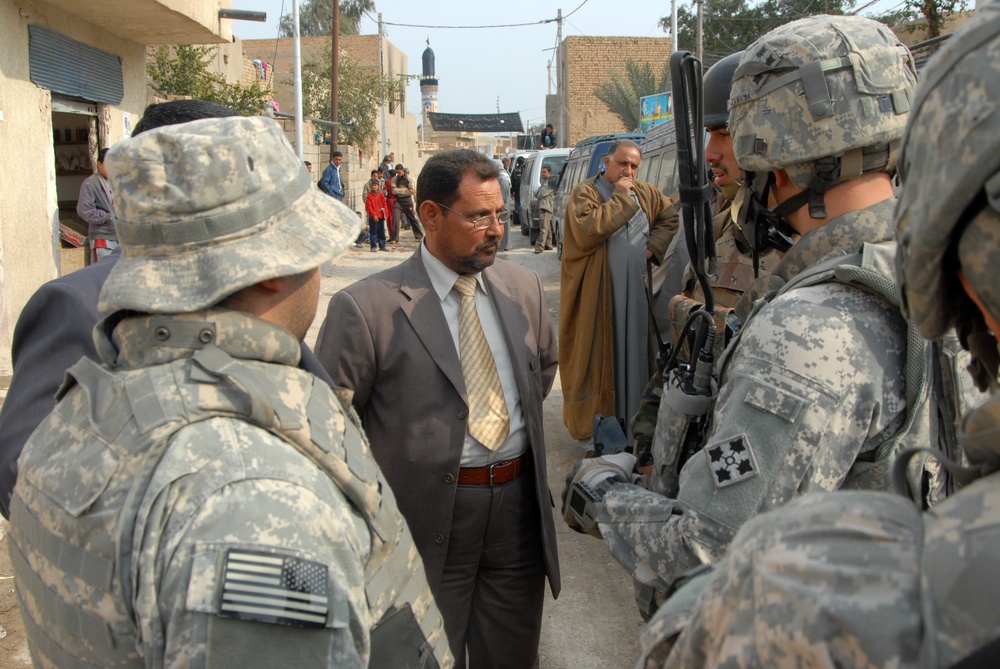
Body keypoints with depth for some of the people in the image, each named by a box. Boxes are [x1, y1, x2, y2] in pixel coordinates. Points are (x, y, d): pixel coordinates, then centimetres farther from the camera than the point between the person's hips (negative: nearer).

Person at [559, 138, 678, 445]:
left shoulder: (645, 192, 11)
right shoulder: (585, 192, -6)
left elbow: (672, 216, 18)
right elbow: (586, 231, -22)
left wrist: (654, 246, 1)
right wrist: (620, 198, -17)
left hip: (636, 291, 5)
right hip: (597, 295, -5)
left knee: (634, 348, 10)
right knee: (596, 353, 0)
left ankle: (632, 413, 21)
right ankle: (590, 418, 8)